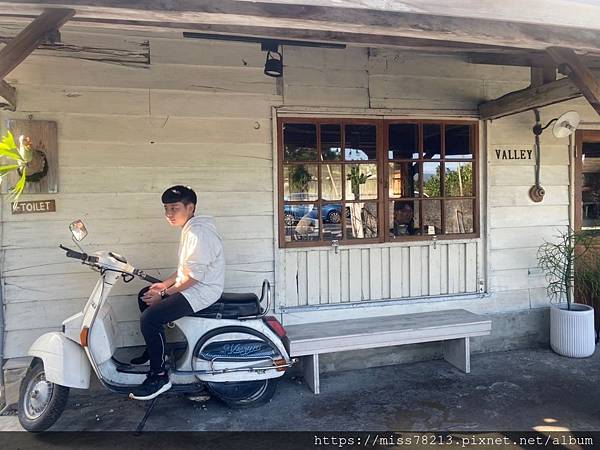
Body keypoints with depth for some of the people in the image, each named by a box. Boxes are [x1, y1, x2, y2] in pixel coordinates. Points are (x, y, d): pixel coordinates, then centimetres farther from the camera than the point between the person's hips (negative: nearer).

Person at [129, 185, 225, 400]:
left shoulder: (198, 232, -21)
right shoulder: (190, 229, 13)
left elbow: (193, 275, -23)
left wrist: (164, 294, -16)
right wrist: (165, 284, 10)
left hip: (202, 290, -11)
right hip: (192, 286, 11)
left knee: (150, 318, -21)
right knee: (145, 296, 22)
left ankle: (159, 376, -7)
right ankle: (153, 351, 33)